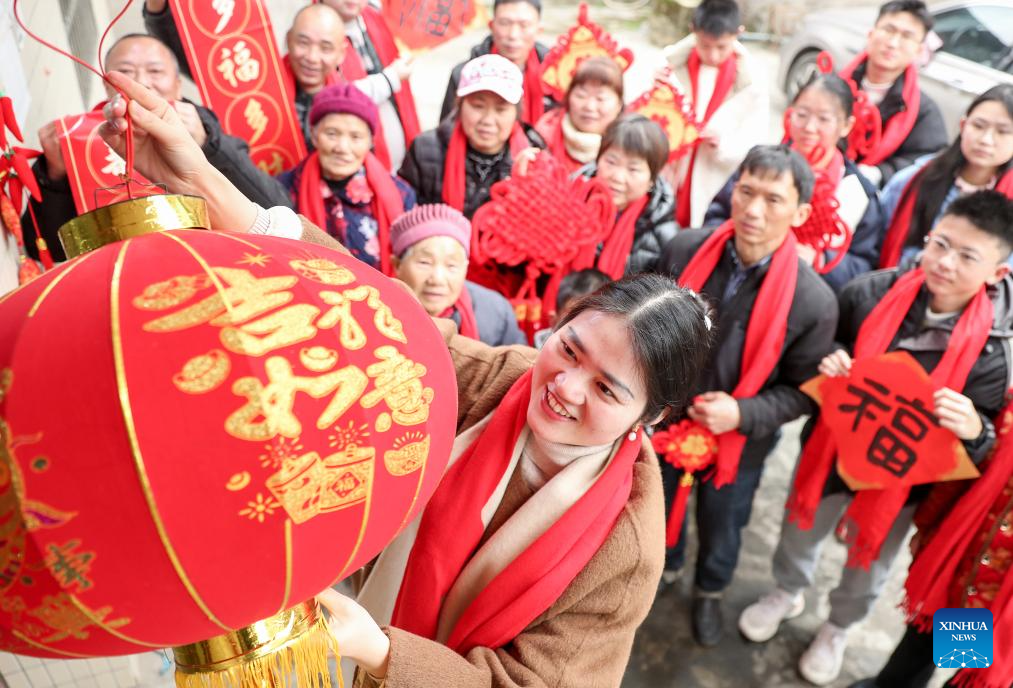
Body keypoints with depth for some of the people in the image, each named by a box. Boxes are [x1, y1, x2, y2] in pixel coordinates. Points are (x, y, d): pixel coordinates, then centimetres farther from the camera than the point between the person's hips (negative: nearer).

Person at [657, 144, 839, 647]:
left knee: (721, 527, 24)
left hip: (739, 442, -2)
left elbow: (803, 391, -12)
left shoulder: (814, 301, -24)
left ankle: (710, 591, 57)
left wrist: (742, 413, -27)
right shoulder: (684, 250, -18)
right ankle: (664, 566, 62)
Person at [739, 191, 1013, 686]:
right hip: (832, 450, 1)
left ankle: (838, 628, 55)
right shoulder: (870, 292, -19)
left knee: (868, 566, 24)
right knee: (799, 534, 25)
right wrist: (829, 364, -21)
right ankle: (787, 593, 57)